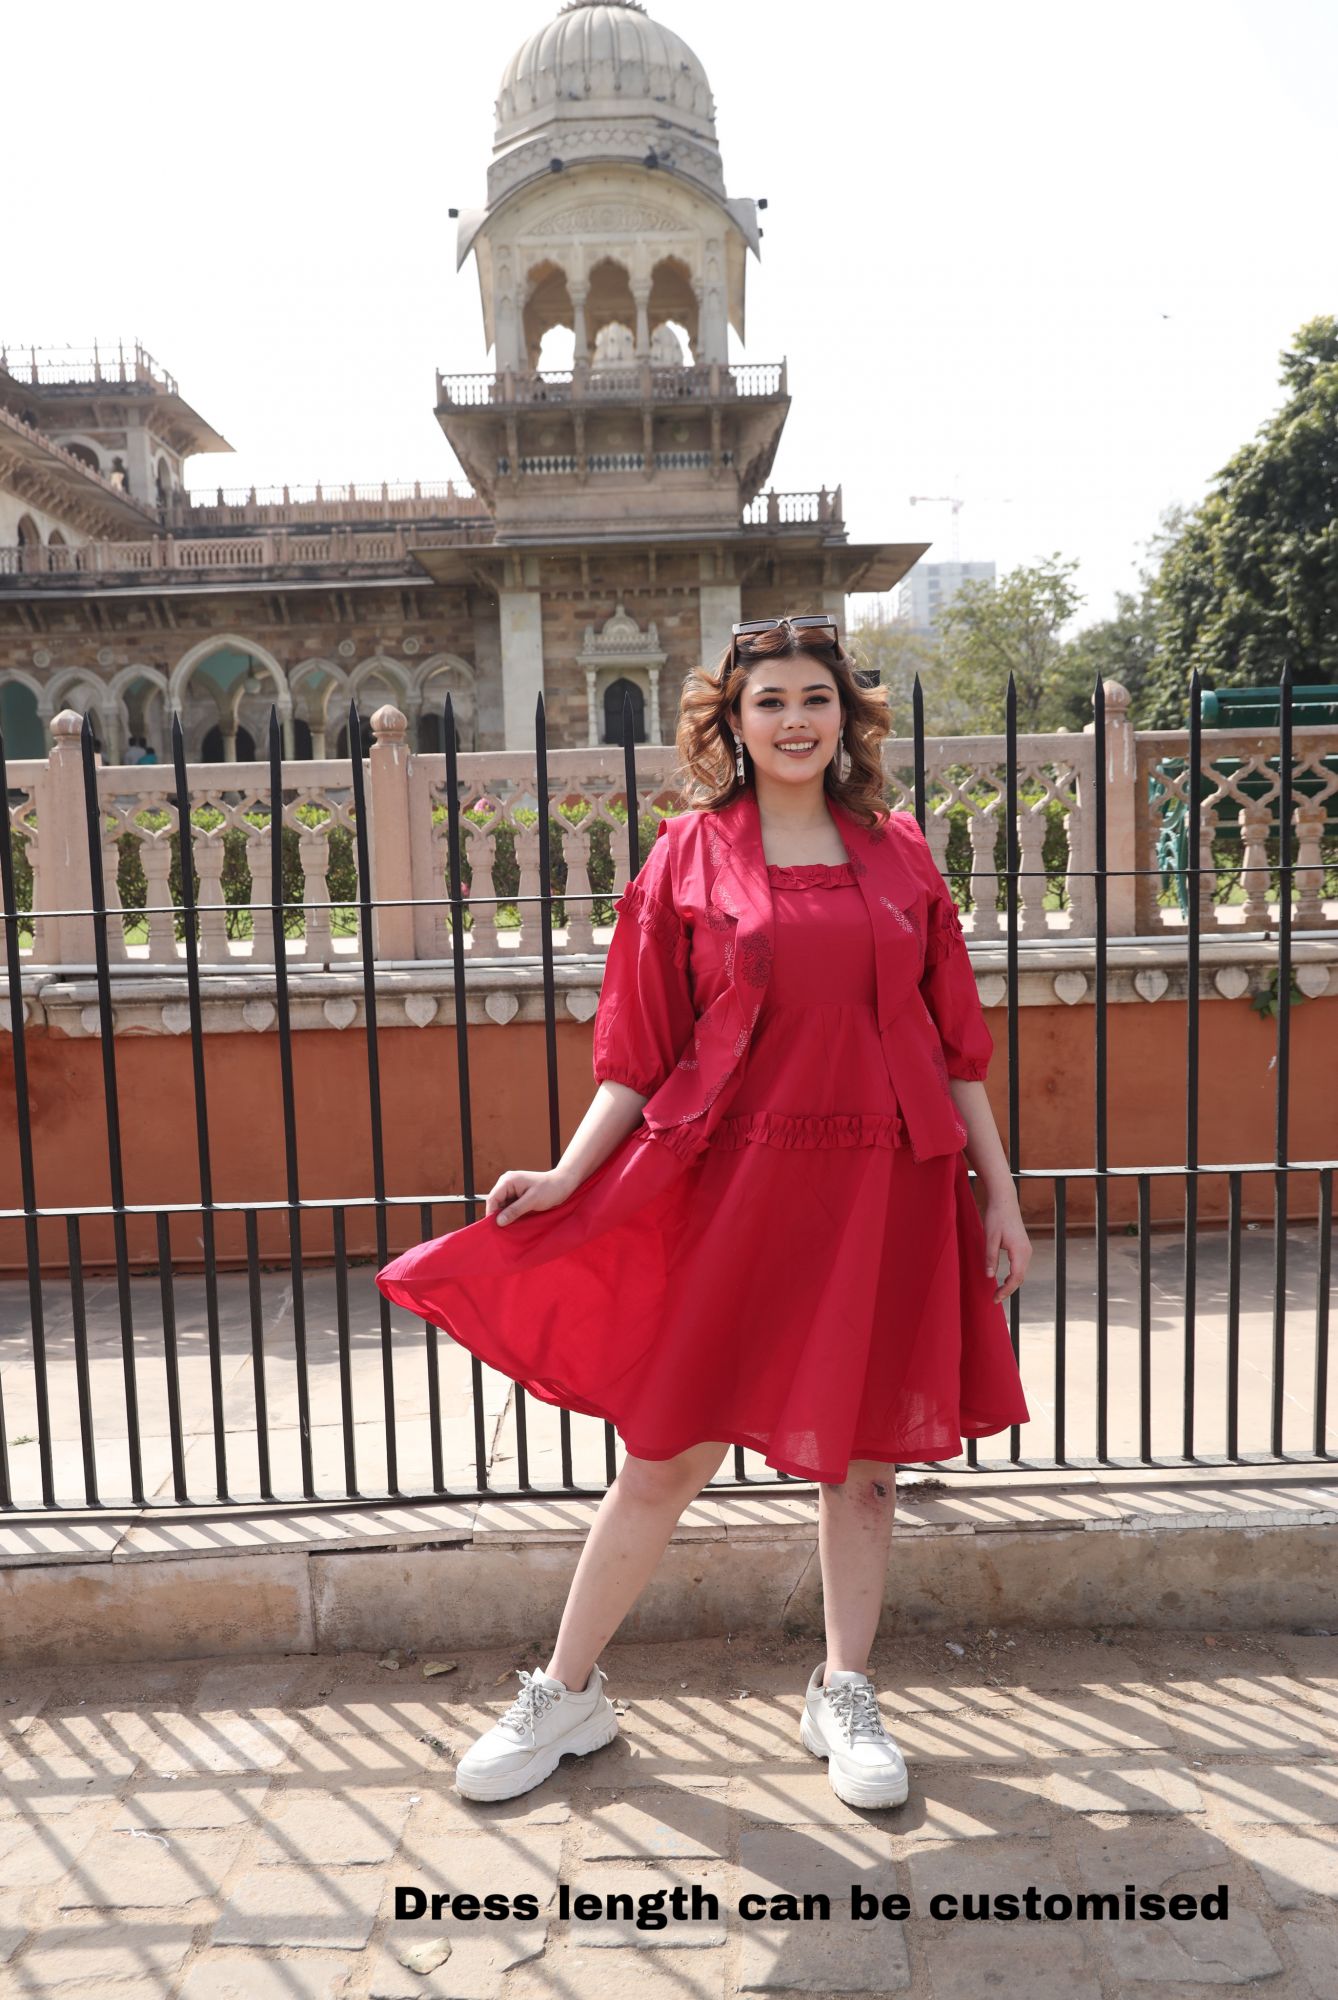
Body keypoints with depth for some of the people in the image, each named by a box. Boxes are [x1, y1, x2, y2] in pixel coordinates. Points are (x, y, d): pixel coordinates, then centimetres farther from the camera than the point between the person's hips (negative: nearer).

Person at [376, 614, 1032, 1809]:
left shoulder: (898, 854, 7)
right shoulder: (690, 857, 1)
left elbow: (955, 1044, 9)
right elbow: (641, 1054, 0)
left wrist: (1000, 1193, 7)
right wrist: (567, 1174, -11)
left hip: (888, 1193, 2)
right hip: (732, 1185, -2)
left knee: (864, 1455, 12)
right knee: (663, 1455, 6)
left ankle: (844, 1697, 34)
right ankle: (567, 1693, 27)